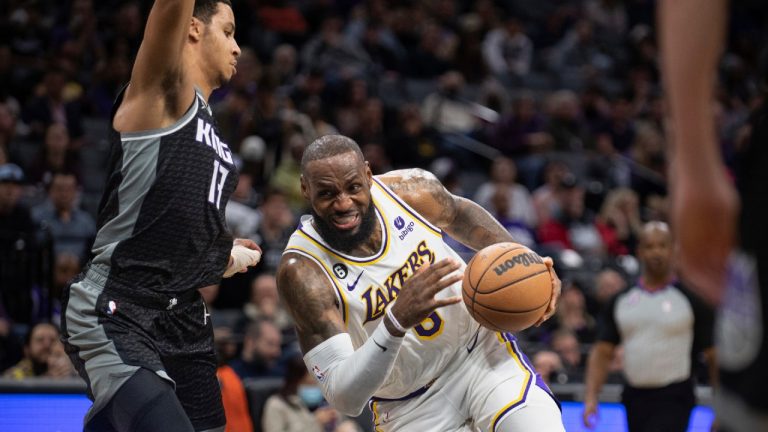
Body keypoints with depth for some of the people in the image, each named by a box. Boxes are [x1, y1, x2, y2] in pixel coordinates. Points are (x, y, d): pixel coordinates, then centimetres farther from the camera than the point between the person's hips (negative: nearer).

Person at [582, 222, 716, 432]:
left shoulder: (692, 300, -3)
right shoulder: (620, 301, 7)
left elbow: (714, 355, -2)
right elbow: (603, 352, 7)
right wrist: (591, 397, -7)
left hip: (673, 399, -5)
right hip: (635, 397, 5)